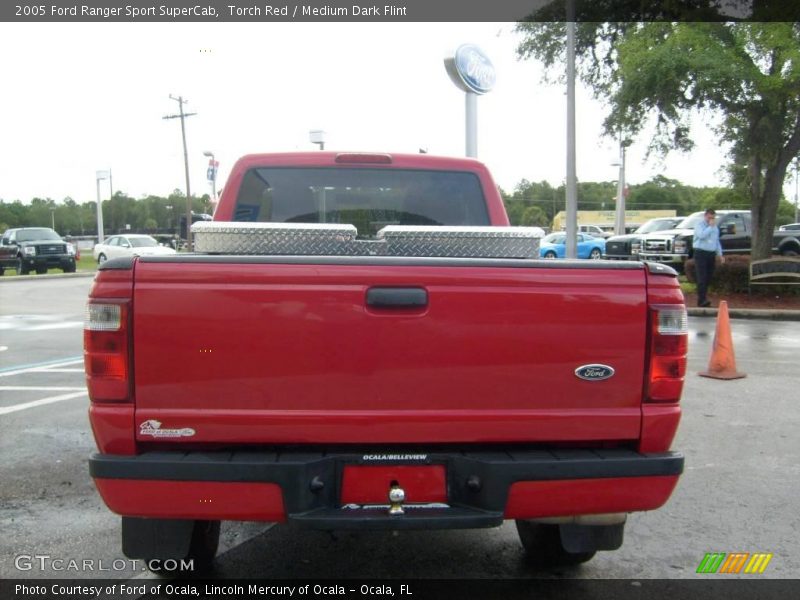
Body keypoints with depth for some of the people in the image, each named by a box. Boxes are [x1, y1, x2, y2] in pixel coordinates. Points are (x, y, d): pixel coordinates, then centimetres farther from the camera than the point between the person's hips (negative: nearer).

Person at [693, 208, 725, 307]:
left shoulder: (715, 227, 19)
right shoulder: (699, 225, -4)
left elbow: (717, 241, 24)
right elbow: (702, 235, -24)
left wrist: (720, 254, 18)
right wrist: (710, 226, -15)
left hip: (711, 254, 7)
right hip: (701, 253, -7)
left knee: (708, 277, 7)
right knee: (702, 277, -13)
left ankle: (703, 297, 16)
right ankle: (701, 300, -18)